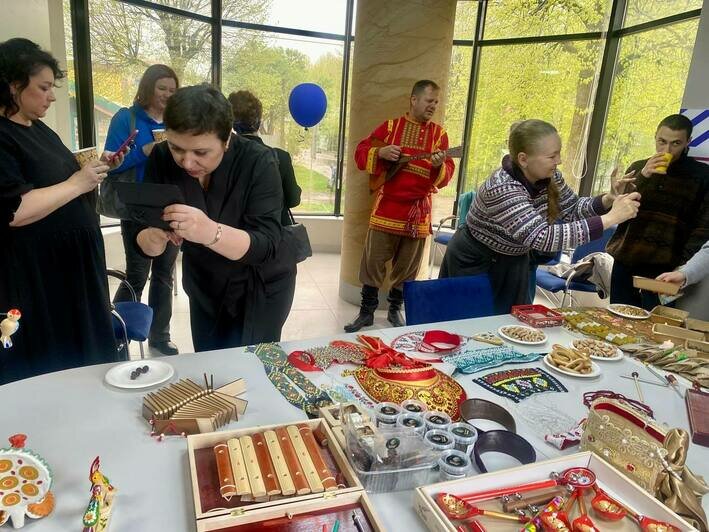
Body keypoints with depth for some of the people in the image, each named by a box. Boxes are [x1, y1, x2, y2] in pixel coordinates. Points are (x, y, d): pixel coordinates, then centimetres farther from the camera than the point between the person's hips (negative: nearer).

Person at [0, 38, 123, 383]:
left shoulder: (38, 129, 12)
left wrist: (94, 167, 7)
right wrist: (77, 183, -19)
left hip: (73, 264, 9)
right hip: (35, 279, -9)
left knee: (82, 358, 19)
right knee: (49, 372, 5)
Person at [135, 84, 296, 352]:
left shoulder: (257, 162, -26)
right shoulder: (162, 158, -14)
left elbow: (266, 246, -32)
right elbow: (141, 228, -12)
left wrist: (210, 232, -50)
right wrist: (149, 239, -36)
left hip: (261, 287, -4)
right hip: (203, 285, 4)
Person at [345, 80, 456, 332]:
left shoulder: (439, 134, 6)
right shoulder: (390, 126, 4)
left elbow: (446, 175, -1)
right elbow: (360, 153, 5)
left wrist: (439, 165, -23)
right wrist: (380, 152, -14)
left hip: (418, 210, 1)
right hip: (387, 207, -1)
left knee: (407, 266, 9)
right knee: (373, 261, 3)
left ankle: (395, 309, 27)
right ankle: (366, 311, 16)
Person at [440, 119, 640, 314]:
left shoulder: (549, 177, -10)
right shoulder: (501, 188, -33)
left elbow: (572, 210, 5)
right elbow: (542, 238, -41)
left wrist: (608, 200, -16)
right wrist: (610, 218, -40)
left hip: (514, 263, 7)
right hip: (475, 265, -7)